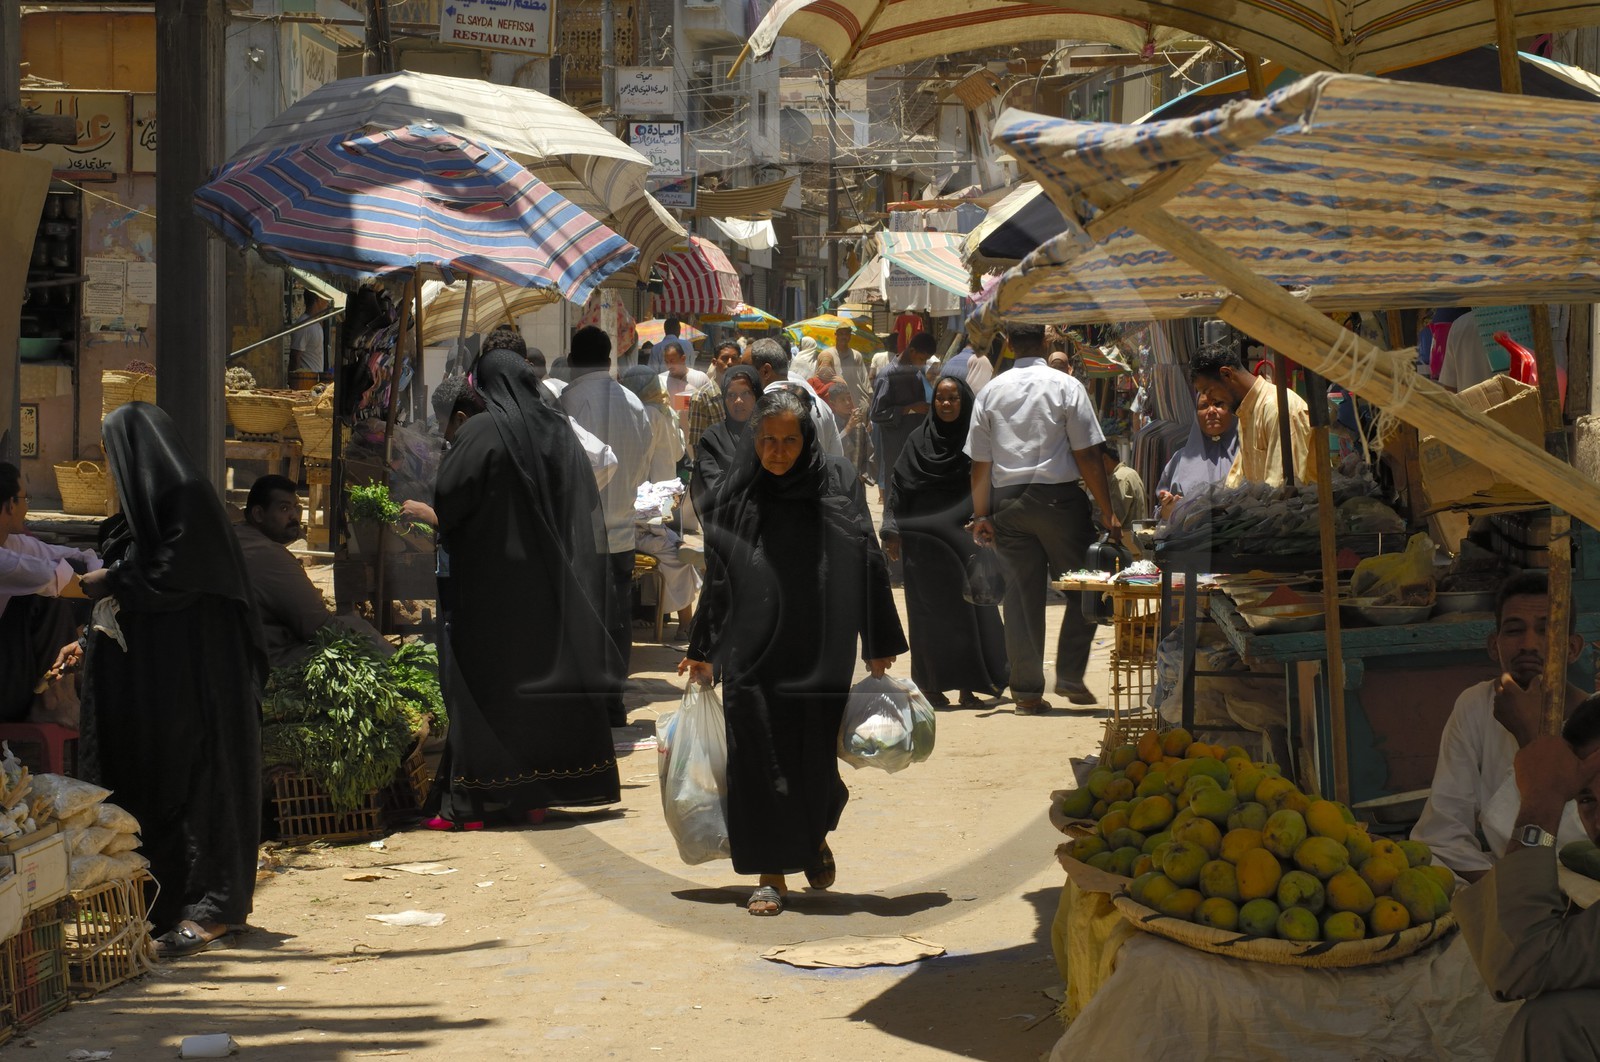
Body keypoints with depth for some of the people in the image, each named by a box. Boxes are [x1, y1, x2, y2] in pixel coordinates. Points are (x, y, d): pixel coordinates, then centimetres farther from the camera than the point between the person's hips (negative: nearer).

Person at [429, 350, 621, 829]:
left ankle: (468, 802, -3)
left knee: (483, 683, -2)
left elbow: (447, 501, -12)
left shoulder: (481, 431, -12)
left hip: (489, 578, -5)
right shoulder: (558, 432, 6)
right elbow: (587, 512, 9)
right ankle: (536, 794, 14)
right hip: (549, 582, 5)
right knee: (546, 675, 11)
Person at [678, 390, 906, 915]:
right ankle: (771, 874, 6)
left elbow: (866, 560, -2)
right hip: (752, 651, 1)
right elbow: (717, 574, 10)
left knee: (814, 753, 4)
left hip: (819, 651, -1)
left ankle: (815, 835, 35)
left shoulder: (835, 483, -2)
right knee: (758, 756, -3)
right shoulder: (739, 493, 4)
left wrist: (879, 645, -5)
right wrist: (703, 650, 11)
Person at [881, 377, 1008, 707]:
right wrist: (893, 531, -2)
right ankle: (933, 683, 7)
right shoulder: (919, 440, 7)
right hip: (922, 541, 1)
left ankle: (968, 685, 0)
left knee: (966, 608, -4)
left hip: (962, 539, -1)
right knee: (929, 611, 2)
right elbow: (898, 487, 6)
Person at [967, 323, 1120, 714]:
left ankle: (1027, 691, 6)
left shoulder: (991, 392, 5)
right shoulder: (1066, 387, -6)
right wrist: (1108, 512, -4)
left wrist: (981, 514, 11)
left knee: (1022, 593, 6)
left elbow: (980, 462, 5)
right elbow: (1086, 455, -8)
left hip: (1008, 500, 4)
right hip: (1059, 497, -4)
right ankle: (1070, 676, 5)